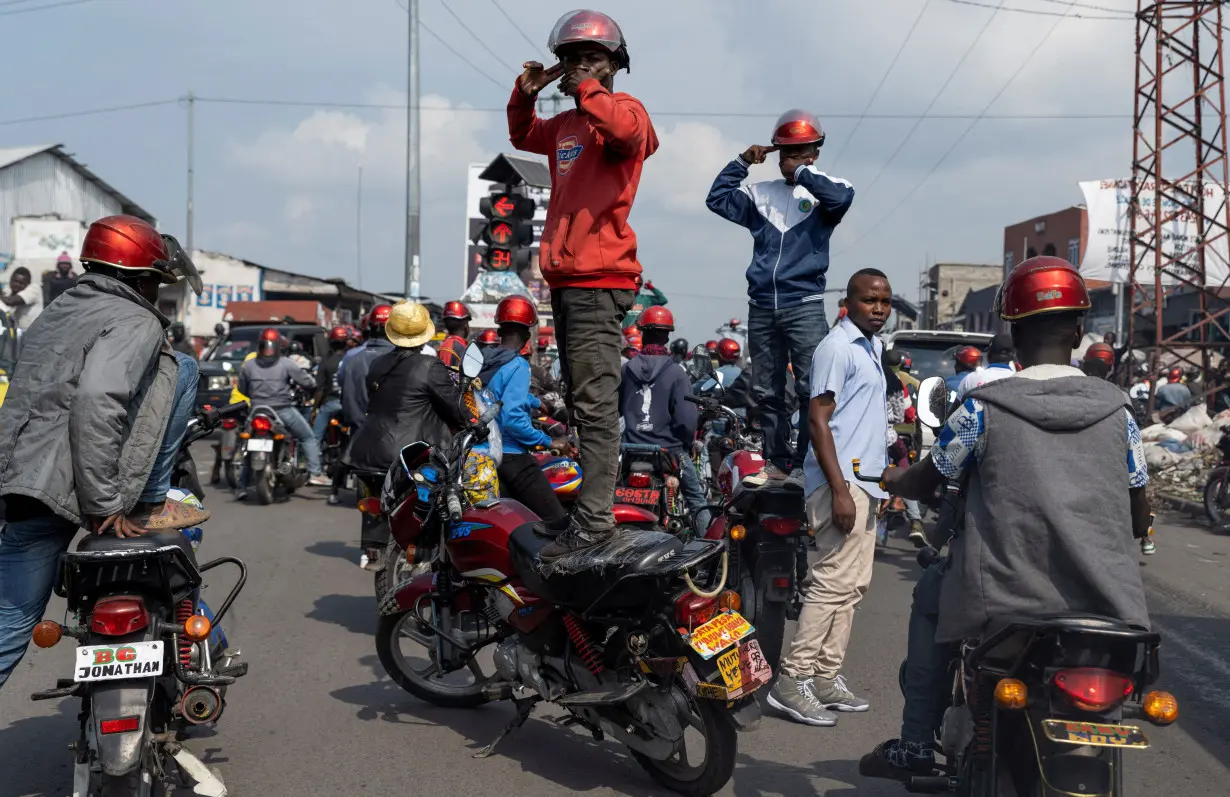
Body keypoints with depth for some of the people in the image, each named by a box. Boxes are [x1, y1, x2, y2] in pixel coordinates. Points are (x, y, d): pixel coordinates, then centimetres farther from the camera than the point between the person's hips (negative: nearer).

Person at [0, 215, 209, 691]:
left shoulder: (56, 312, 21)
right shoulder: (136, 323, -6)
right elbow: (96, 399, -24)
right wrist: (103, 503, -19)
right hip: (67, 486, -8)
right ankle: (146, 507, 5)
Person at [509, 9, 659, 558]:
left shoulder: (623, 108, -3)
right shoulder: (565, 125, 20)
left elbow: (625, 129, -28)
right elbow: (523, 137, 39)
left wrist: (584, 88, -13)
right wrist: (526, 95, 20)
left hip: (598, 280, -10)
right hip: (566, 279, 10)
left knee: (594, 403, -13)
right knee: (581, 399, 15)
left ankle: (593, 519, -14)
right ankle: (595, 493, 24)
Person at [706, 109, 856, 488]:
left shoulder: (822, 191, 3)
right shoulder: (760, 193, 16)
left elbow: (842, 197, -19)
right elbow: (718, 200, 10)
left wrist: (802, 172, -8)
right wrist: (742, 162, 4)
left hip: (804, 306, -5)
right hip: (761, 307, 5)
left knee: (812, 389, -10)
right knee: (766, 392, 9)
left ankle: (806, 464, -7)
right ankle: (777, 460, 18)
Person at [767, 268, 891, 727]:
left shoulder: (872, 347, 19)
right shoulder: (837, 346, -10)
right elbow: (817, 418, -17)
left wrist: (879, 481, 20)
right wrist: (840, 489, -23)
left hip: (865, 482, 10)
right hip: (842, 480, -10)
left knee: (854, 584, 10)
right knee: (834, 582, -13)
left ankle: (826, 676, 16)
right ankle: (793, 680, -9)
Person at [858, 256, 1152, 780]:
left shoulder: (983, 408, -6)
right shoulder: (1116, 408, 3)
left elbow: (921, 483, 8)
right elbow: (1139, 522, 11)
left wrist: (890, 478, 31)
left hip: (1007, 599, -3)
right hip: (1107, 605, 3)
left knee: (932, 592, 27)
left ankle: (916, 744, 24)